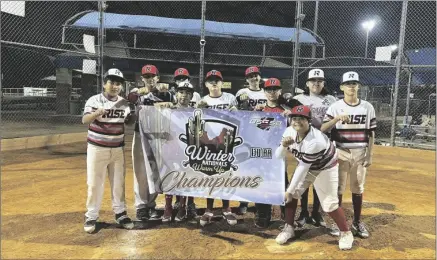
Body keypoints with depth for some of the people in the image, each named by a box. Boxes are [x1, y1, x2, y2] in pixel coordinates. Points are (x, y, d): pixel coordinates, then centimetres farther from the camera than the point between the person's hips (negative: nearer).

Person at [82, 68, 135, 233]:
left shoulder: (124, 103, 4)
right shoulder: (94, 100, -9)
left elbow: (129, 121, 15)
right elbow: (84, 120, -23)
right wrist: (96, 113, -42)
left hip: (117, 149, 4)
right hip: (97, 148, -3)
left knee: (119, 183, 11)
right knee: (95, 183, 4)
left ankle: (120, 213, 24)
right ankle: (91, 216, 18)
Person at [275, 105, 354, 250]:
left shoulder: (315, 141, -38)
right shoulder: (289, 131, -18)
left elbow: (303, 168, -31)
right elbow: (278, 157, -14)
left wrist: (290, 190, -24)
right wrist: (284, 146, -37)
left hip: (325, 168, -6)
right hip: (306, 166, 6)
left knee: (329, 204, -7)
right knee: (291, 195, 0)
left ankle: (346, 233, 19)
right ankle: (289, 228, 17)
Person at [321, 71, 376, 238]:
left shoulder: (368, 107, 3)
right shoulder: (336, 107, -5)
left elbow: (371, 134, 6)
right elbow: (322, 129, -14)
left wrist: (370, 155, 2)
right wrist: (337, 118, -29)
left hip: (360, 153, 2)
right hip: (340, 153, -2)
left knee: (358, 188, 10)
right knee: (338, 188, 4)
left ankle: (357, 222, 24)